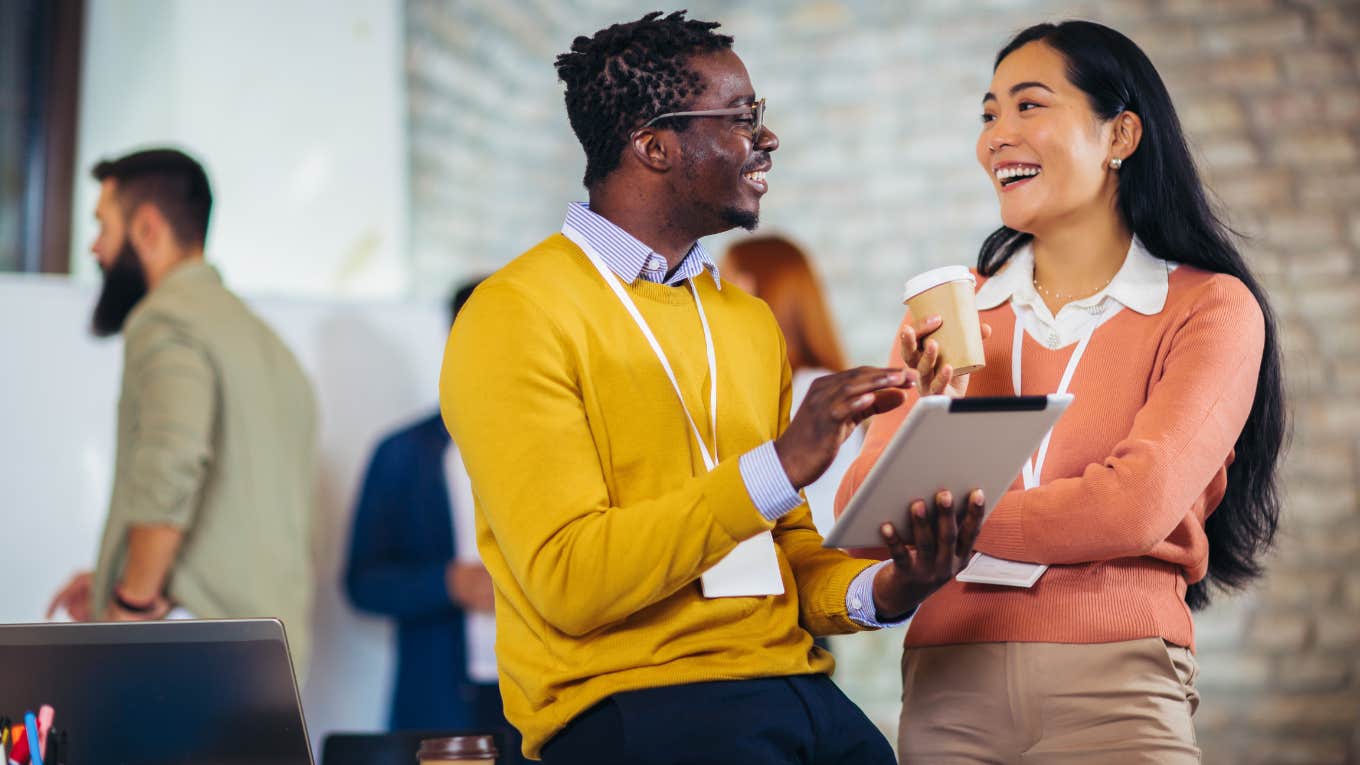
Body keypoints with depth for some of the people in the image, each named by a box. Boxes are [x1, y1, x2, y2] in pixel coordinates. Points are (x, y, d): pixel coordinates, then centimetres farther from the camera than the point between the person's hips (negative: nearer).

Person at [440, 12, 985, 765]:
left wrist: (879, 591, -2)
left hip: (789, 681, 6)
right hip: (626, 700, -6)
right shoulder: (516, 315, -5)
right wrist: (781, 466, -19)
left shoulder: (749, 320, 18)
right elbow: (569, 579, -15)